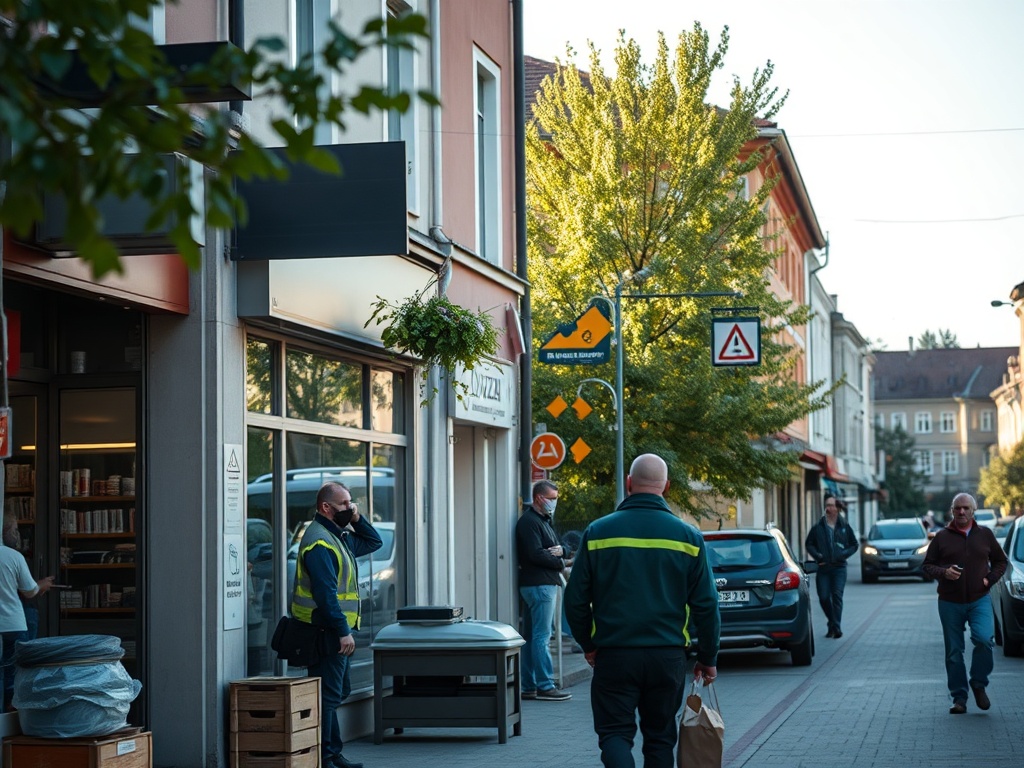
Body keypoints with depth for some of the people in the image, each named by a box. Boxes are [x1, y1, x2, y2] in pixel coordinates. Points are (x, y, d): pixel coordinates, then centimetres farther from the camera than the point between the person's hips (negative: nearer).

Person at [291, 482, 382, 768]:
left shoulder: (338, 536, 16)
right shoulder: (319, 541, -16)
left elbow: (373, 542, 29)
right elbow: (325, 592, -23)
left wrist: (357, 519, 10)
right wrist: (343, 631, -24)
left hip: (335, 632, 11)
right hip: (325, 631, -11)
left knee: (340, 691, 16)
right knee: (328, 694, -10)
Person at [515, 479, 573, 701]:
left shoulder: (543, 520, 22)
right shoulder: (529, 521, -10)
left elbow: (566, 550, 18)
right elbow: (536, 554, -19)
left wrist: (561, 550, -6)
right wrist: (560, 562, -5)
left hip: (546, 584, 10)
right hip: (539, 584, -10)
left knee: (531, 636, 10)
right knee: (542, 636, -10)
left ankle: (528, 686, 13)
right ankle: (545, 686, -10)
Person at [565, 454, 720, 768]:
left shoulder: (597, 532, -1)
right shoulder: (688, 536, 0)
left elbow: (576, 599, 2)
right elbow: (706, 604, 1)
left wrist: (588, 645, 17)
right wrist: (708, 658, 12)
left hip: (614, 654, -1)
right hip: (668, 656, 1)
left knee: (615, 733, 4)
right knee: (660, 738, 12)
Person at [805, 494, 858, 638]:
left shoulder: (844, 527, 3)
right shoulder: (818, 527, 4)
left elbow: (854, 545, 13)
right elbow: (809, 544, 12)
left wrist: (844, 554, -4)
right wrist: (817, 555, -4)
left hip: (839, 568, -2)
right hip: (823, 568, 2)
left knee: (837, 596, -11)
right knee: (824, 598, 1)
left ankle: (836, 627, -10)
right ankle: (832, 623, 23)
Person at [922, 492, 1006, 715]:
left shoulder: (985, 535, 8)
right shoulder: (942, 537, 5)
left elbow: (1000, 561, 17)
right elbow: (927, 565, 7)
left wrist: (989, 579, -1)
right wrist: (944, 572, -13)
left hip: (979, 600, 0)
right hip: (950, 602, 1)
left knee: (984, 639, -22)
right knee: (954, 651, 3)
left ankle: (979, 685, -1)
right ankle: (959, 698, 12)